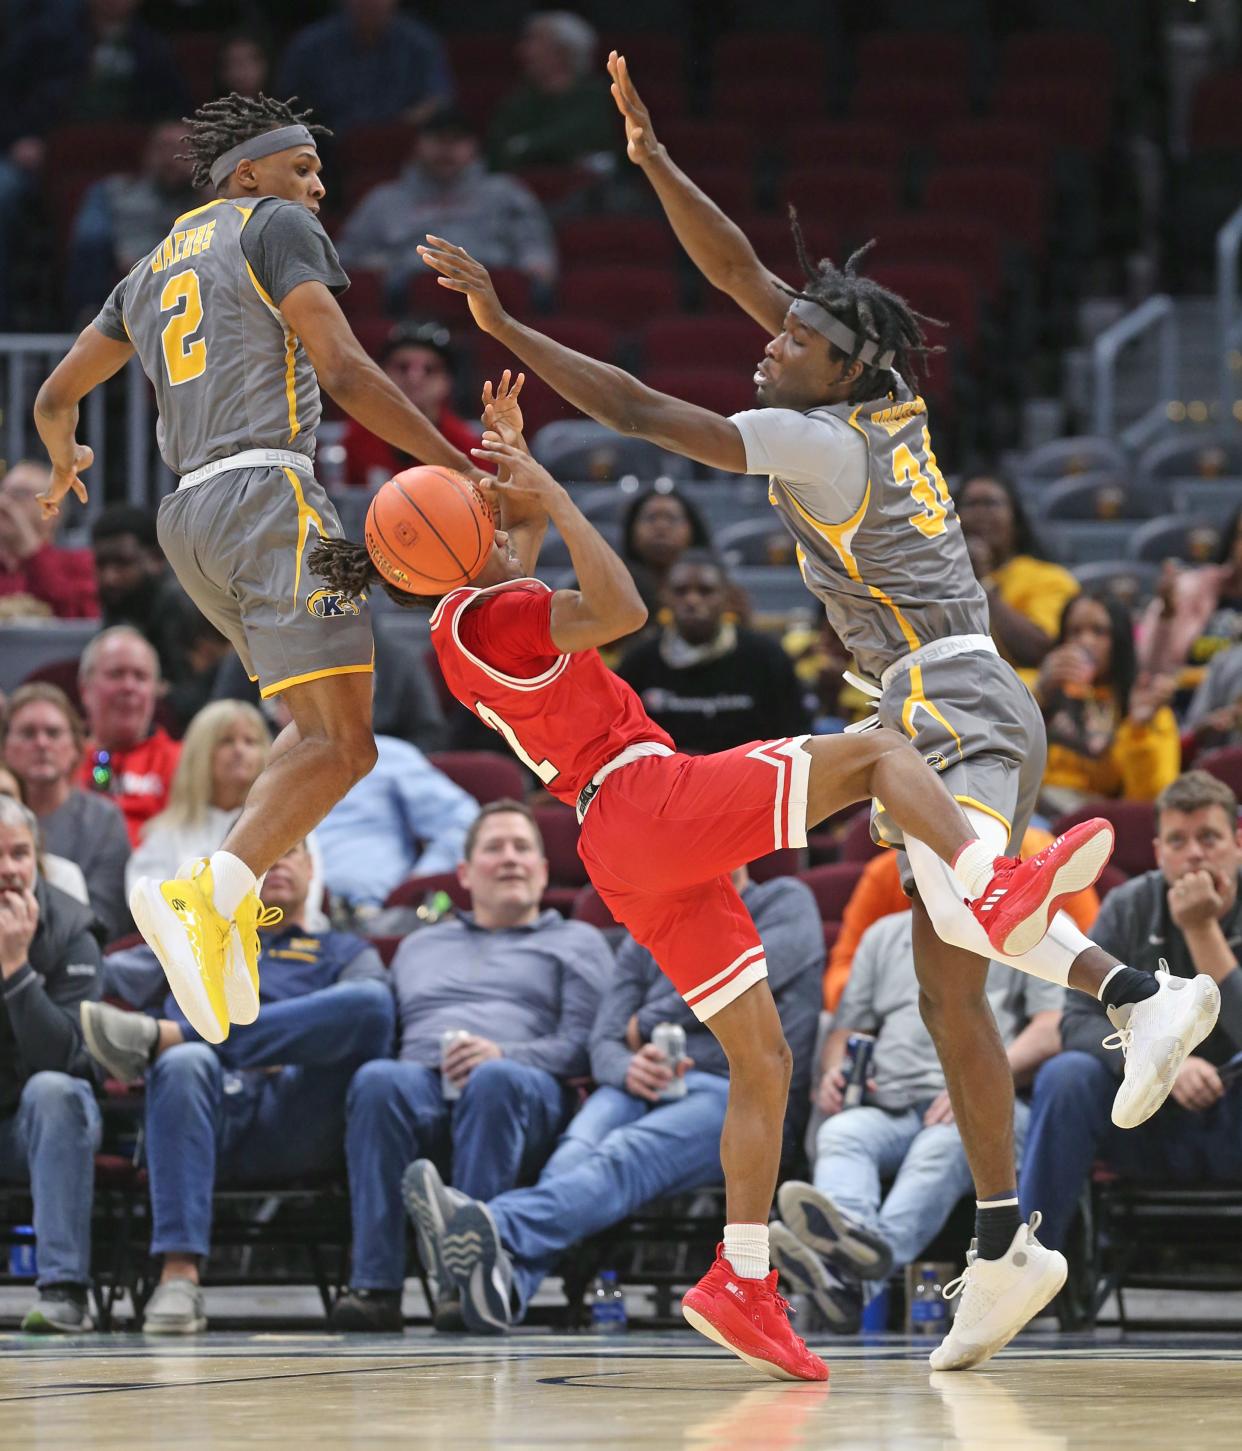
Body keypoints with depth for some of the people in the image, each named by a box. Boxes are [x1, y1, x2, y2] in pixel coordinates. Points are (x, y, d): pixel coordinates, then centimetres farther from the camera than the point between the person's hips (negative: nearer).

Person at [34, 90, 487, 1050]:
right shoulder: (274, 227, 2)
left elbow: (55, 397, 31)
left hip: (192, 511, 8)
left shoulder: (151, 272, 24)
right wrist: (457, 465, -11)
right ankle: (207, 891, -34)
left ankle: (230, 900, -1)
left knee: (324, 726, 17)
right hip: (270, 490, -8)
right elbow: (343, 370, -10)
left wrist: (63, 466, 53)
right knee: (344, 744, -15)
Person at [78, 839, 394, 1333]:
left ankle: (156, 1037, -32)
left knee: (372, 1000, -28)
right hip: (219, 1109, 1)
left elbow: (362, 1005, 7)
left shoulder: (346, 952, 32)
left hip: (302, 1123, -1)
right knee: (185, 1062, -37)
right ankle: (178, 1275, -46)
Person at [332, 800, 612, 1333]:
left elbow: (585, 1044, 7)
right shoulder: (419, 946, 37)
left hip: (523, 1081, -2)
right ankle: (375, 1286, -46)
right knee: (376, 1079, -37)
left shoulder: (576, 942, 24)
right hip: (421, 1079, 2)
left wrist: (502, 1055, -12)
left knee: (495, 1081, -42)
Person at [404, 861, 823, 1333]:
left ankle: (497, 1227, -65)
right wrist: (628, 1068, -12)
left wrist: (645, 1024, 9)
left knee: (626, 1156, -35)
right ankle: (505, 1280, -59)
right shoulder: (647, 936, 28)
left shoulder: (787, 905, 16)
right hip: (637, 1090, 5)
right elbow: (603, 1041, 14)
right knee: (579, 1149, -31)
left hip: (738, 1097, -5)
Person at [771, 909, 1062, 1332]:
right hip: (888, 1107, 4)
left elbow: (1054, 1028, 0)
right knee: (839, 1133, -30)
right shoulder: (884, 935, 30)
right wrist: (833, 1072, 3)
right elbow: (844, 1030, 28)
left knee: (943, 1144, -37)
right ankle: (852, 1229, -62)